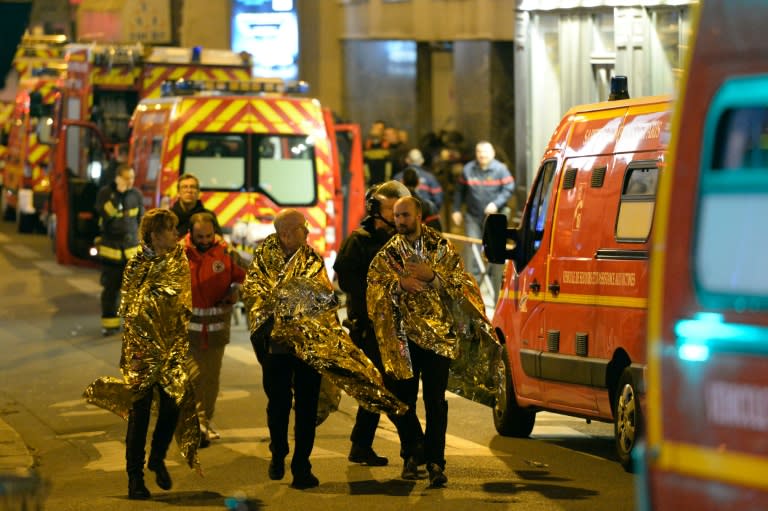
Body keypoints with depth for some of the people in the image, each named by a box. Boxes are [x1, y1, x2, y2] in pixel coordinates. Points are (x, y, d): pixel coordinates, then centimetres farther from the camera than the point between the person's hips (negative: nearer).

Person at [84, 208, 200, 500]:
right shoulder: (137, 266, -5)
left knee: (174, 405, -4)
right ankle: (135, 476, 5)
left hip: (173, 348, 3)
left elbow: (182, 306, 7)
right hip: (143, 349, -3)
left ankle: (157, 459, 21)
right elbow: (130, 311, -6)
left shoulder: (179, 262, 7)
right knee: (140, 411, -2)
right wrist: (135, 351, -11)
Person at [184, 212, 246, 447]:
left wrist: (235, 291, -3)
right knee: (194, 377, -9)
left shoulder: (226, 253, 0)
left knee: (212, 377, 12)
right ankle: (198, 422, -7)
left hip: (217, 326, 3)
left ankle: (206, 421, 23)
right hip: (189, 326, -3)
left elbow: (240, 276, 16)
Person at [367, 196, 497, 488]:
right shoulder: (388, 254, 7)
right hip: (403, 335, 2)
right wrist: (399, 284, -19)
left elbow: (460, 282, -1)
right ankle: (411, 454, 25)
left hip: (437, 332, -2)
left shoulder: (440, 247, 5)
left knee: (436, 401, -9)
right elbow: (374, 287, -3)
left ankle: (435, 462, -11)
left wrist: (431, 275, -15)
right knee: (404, 398, 9)